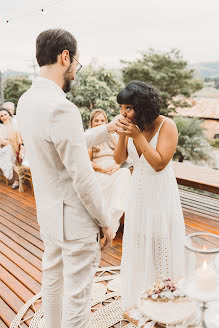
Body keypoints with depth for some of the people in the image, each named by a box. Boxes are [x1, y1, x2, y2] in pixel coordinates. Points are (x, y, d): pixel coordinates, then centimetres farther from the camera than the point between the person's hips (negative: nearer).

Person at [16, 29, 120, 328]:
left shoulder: (26, 100, 3)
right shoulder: (61, 108, -27)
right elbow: (82, 177, -23)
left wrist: (107, 129, 17)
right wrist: (105, 221, -11)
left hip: (48, 214, 9)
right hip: (74, 219, -9)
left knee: (52, 281, 26)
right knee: (77, 295, 10)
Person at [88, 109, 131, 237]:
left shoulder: (112, 138, 26)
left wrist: (117, 166, -5)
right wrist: (103, 169, -14)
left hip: (115, 172, 4)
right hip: (98, 174, -4)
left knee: (125, 172, -32)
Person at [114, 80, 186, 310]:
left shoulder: (166, 126, -18)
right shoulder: (131, 126, -4)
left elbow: (159, 163, -23)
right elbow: (119, 160, -2)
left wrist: (137, 136, -27)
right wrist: (122, 136, -18)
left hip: (161, 194, -5)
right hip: (138, 193, 5)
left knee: (161, 246, 6)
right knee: (138, 245, 15)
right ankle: (138, 298, 36)